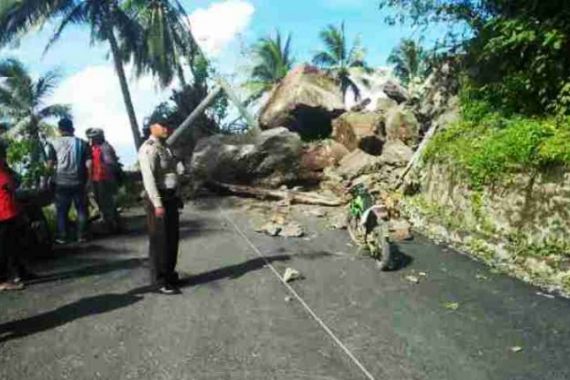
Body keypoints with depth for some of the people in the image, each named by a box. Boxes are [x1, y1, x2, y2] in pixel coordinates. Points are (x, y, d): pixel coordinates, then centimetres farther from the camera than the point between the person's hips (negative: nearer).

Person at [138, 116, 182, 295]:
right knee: (159, 241, -3)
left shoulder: (164, 147, 16)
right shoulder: (149, 148, -13)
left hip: (170, 197, 9)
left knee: (172, 238, 15)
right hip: (158, 199, -9)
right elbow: (149, 178, -21)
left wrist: (176, 197, 18)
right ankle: (159, 281, 6)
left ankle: (169, 274, 28)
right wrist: (157, 204, -25)